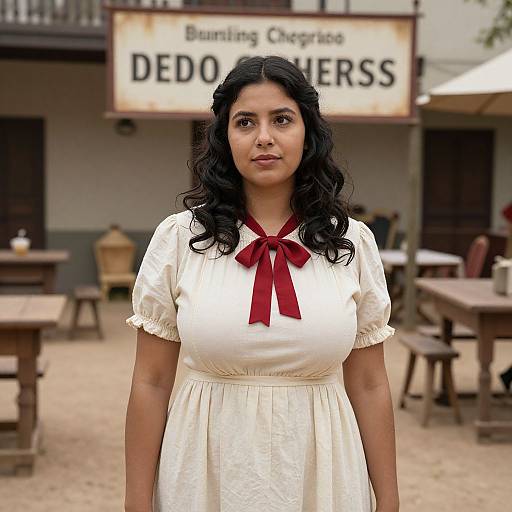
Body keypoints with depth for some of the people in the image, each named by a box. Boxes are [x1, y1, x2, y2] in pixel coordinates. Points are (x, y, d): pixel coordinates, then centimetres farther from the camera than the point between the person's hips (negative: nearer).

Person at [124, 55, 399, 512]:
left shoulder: (353, 243, -2)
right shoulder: (178, 238, -6)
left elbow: (369, 386, 1)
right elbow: (151, 383, -3)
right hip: (207, 473, -1)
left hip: (319, 475, 1)